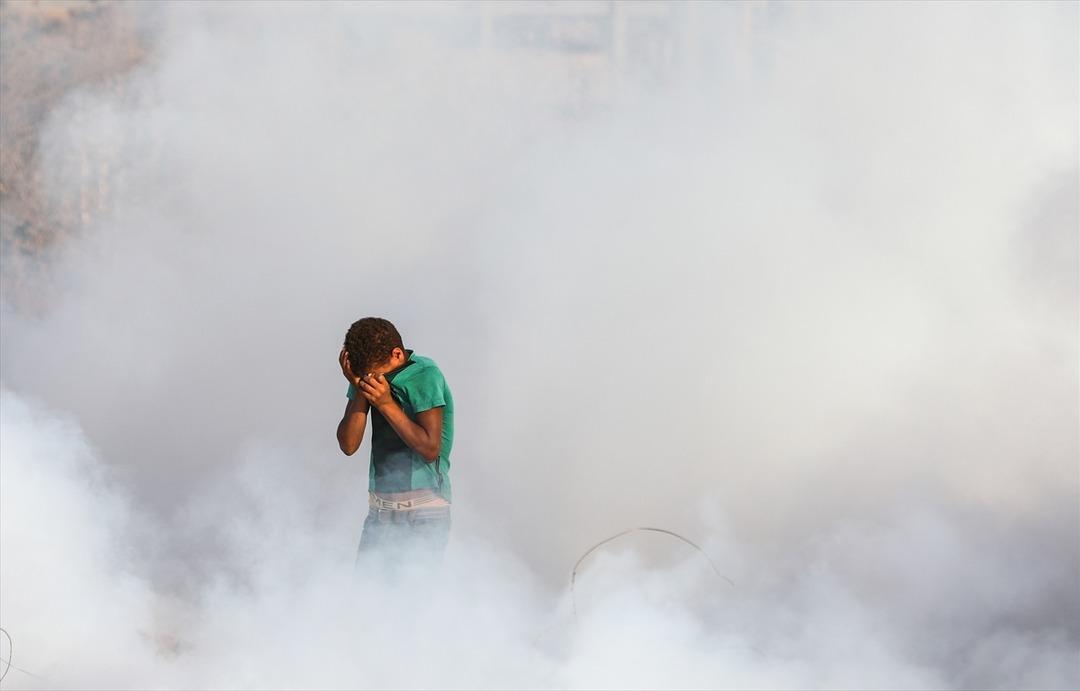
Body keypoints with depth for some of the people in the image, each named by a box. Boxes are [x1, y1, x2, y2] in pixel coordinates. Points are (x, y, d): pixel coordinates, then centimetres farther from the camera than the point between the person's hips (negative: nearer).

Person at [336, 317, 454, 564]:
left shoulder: (424, 375, -10)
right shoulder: (367, 376, 6)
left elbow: (430, 448, -15)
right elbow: (348, 445, 0)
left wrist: (387, 404, -18)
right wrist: (359, 391, -11)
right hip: (379, 510, 6)